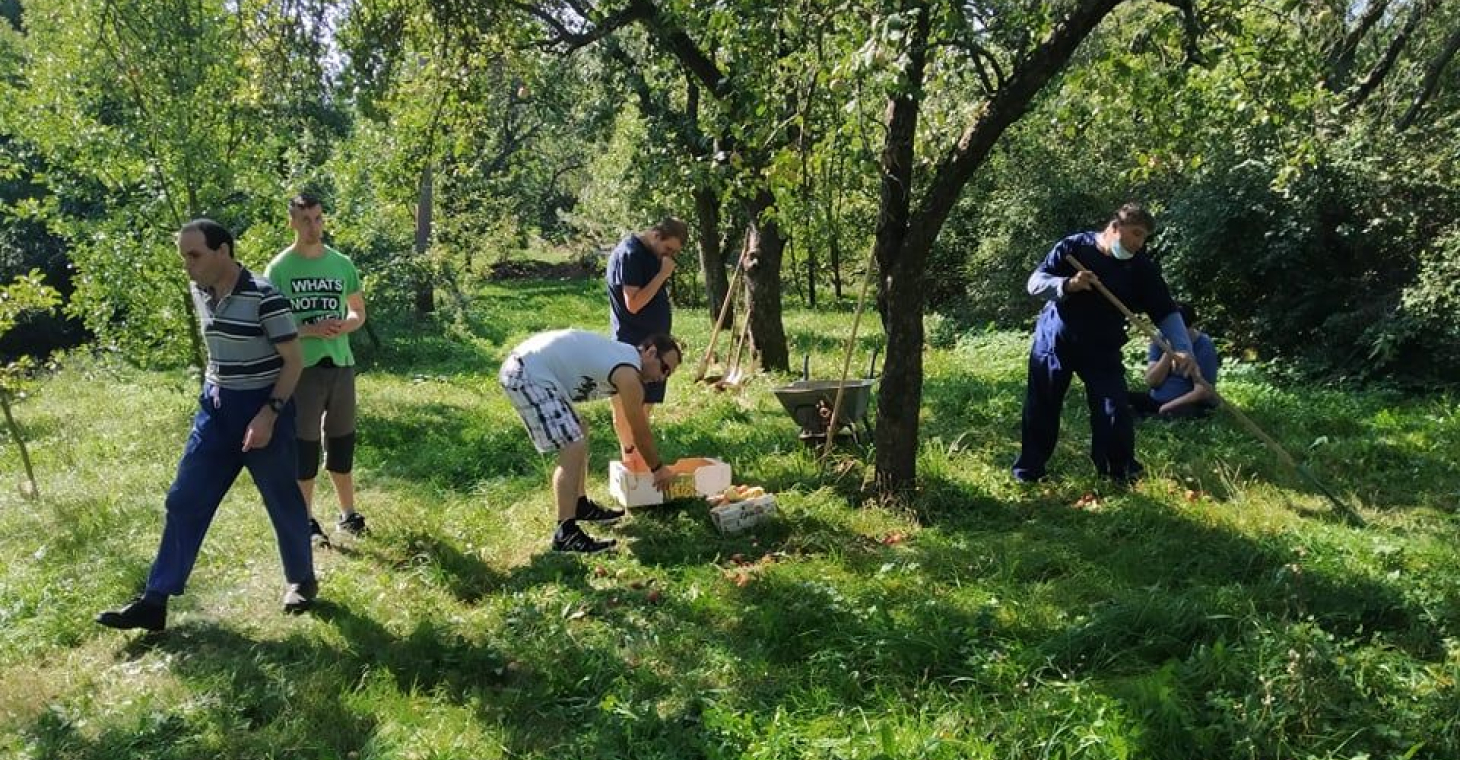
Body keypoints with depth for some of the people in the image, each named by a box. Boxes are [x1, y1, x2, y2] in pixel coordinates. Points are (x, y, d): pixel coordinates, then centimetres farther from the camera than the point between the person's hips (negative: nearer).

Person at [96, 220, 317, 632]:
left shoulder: (263, 297, -19)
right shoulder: (200, 294, 3)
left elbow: (294, 361, -16)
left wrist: (269, 414, -21)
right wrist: (212, 391, 19)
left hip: (263, 409, -7)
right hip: (215, 408, 7)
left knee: (283, 501, 7)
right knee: (184, 501, 5)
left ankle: (301, 579, 28)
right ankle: (155, 601, 10)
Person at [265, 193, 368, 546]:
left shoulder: (342, 263, 4)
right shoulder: (279, 268, -6)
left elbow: (359, 313, 13)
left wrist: (342, 326, -10)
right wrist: (311, 330, -20)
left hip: (340, 364, 3)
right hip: (301, 368, -3)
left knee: (342, 442, 12)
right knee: (304, 445, 3)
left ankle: (347, 514, 25)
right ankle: (307, 521, 14)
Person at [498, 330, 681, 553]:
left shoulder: (623, 355, 17)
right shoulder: (628, 374, -13)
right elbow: (640, 432, -2)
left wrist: (636, 454, 43)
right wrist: (658, 469, 13)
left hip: (527, 366, 11)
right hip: (528, 375, -11)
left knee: (578, 431, 23)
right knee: (573, 447, -15)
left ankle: (580, 505, 33)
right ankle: (565, 534, -10)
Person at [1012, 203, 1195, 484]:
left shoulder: (1141, 267, -7)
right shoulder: (1074, 246, -10)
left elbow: (1166, 311, -10)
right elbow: (1035, 283, -13)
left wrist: (1182, 348, -25)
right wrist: (1068, 285, -32)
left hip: (1103, 350, 1)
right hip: (1054, 342, -1)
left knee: (1115, 414, -8)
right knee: (1041, 411, 6)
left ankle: (1123, 476, 9)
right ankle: (1028, 471, 23)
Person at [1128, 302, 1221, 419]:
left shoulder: (1204, 346, -10)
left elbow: (1203, 392, -15)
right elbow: (1151, 382, -6)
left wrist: (1168, 407, -16)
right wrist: (1168, 353, -17)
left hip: (1186, 404, -5)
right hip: (1155, 400, 5)